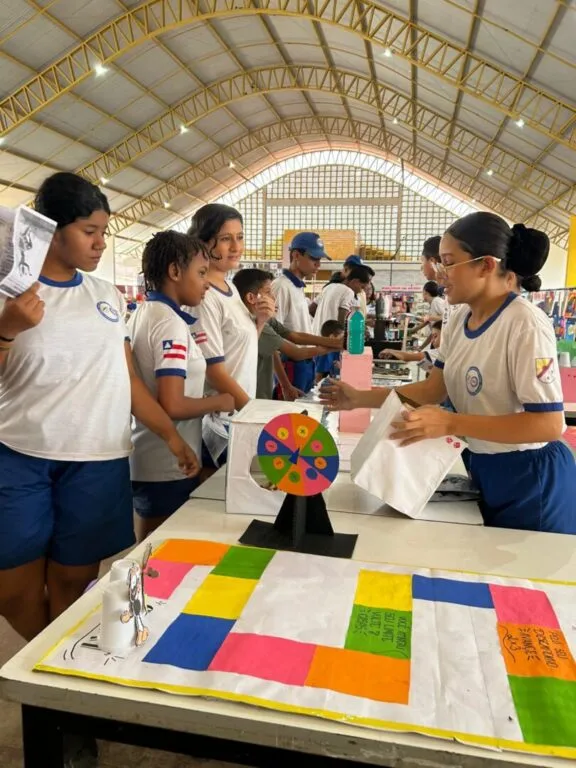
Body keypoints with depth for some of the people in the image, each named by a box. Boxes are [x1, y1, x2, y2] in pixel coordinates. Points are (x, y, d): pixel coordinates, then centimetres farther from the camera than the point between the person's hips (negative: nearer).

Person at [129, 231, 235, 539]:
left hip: (144, 459, 9)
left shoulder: (143, 314, 9)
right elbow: (172, 405, -27)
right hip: (167, 468, -9)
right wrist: (220, 402, -12)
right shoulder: (171, 323, -19)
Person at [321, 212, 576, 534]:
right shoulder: (460, 320, 0)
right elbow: (434, 388, 5)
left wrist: (449, 424, -34)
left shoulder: (525, 325, -24)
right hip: (484, 469, 7)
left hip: (531, 478, -7)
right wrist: (360, 398, -2)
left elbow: (549, 424, -26)